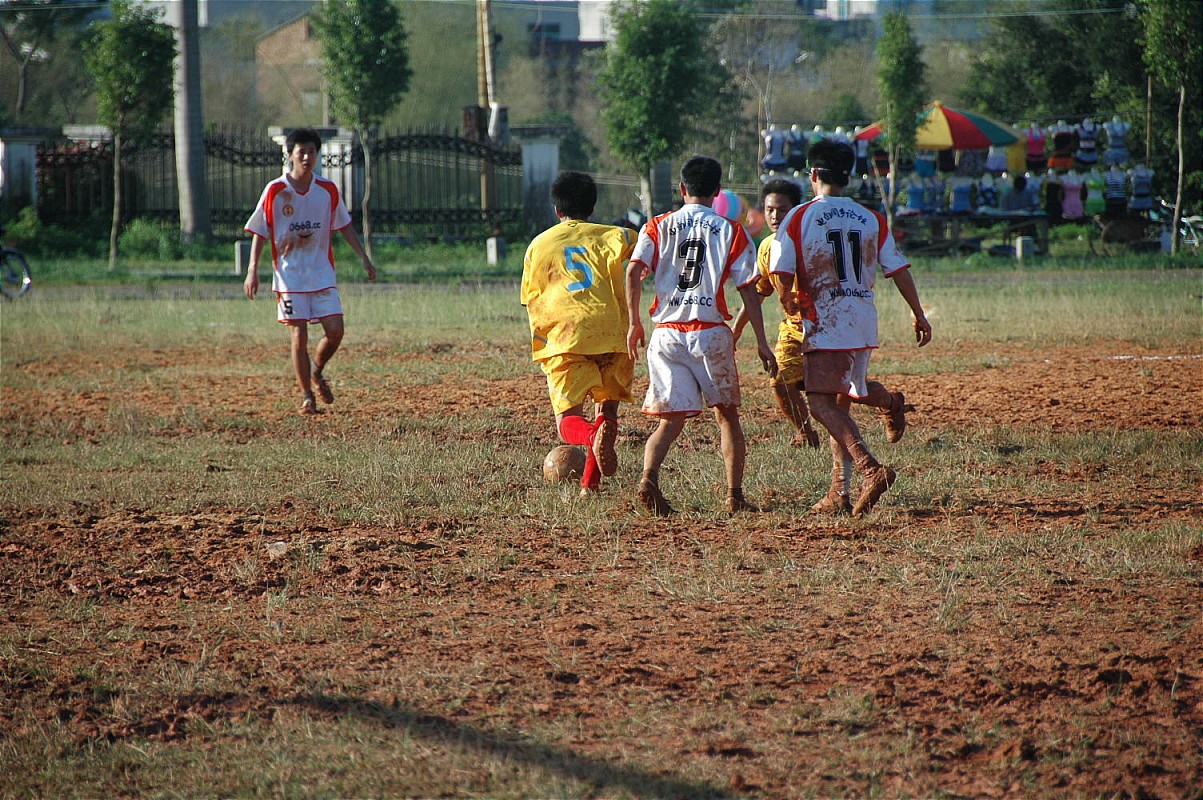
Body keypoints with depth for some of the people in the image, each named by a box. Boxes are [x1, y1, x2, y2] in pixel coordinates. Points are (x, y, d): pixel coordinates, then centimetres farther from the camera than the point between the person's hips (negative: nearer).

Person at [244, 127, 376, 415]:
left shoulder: (328, 190, 3)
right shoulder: (275, 191, -5)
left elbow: (344, 226, 13)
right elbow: (260, 233, -1)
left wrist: (364, 257, 7)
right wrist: (252, 270, -8)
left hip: (322, 273, 2)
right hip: (289, 275, -2)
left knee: (335, 330, -8)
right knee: (299, 335, -6)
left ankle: (317, 371, 22)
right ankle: (306, 396, 5)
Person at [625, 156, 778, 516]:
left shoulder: (658, 227, 7)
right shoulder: (730, 231, 4)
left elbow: (634, 272, -5)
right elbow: (749, 290, 0)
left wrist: (634, 323, 3)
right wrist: (762, 343, 2)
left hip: (667, 334, 1)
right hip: (711, 332, -1)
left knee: (671, 419, 2)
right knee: (727, 415, 14)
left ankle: (649, 477, -23)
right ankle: (735, 496, 12)